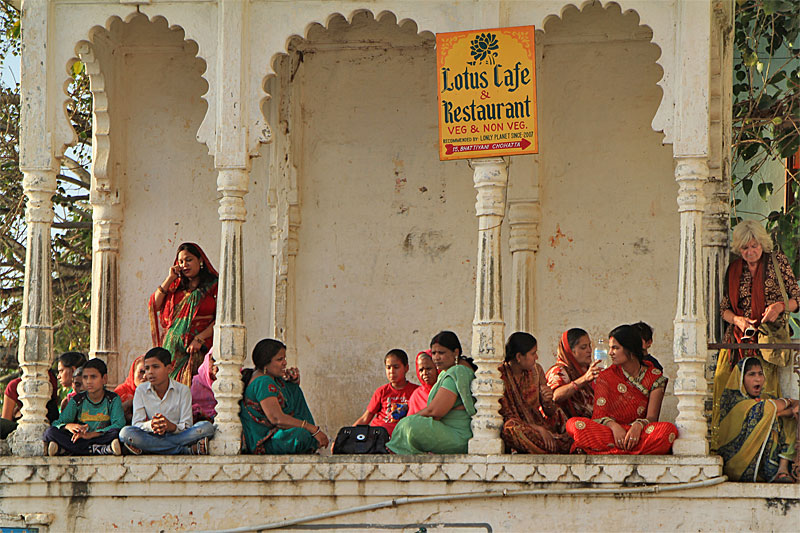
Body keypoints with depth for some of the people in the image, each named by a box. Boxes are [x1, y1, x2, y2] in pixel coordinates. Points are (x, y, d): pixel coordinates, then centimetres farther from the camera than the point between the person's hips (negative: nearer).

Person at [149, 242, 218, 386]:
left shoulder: (214, 286, 4)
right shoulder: (176, 285, 20)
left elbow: (220, 319, -4)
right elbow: (155, 304, 9)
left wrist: (200, 339, -15)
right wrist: (170, 278, 5)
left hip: (199, 348, -4)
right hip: (172, 346, 4)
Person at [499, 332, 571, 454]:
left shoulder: (536, 370, 8)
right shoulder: (500, 375, -10)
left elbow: (550, 412, 11)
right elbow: (507, 415, -14)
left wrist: (548, 401, -14)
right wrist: (537, 429, -24)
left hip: (539, 424, 4)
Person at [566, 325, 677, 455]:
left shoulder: (655, 377, 7)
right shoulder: (606, 377, 11)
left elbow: (652, 417, -2)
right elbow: (599, 415, 1)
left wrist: (638, 426, -26)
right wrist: (614, 426, -22)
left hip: (639, 433, 0)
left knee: (669, 429, -34)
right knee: (574, 424, -28)